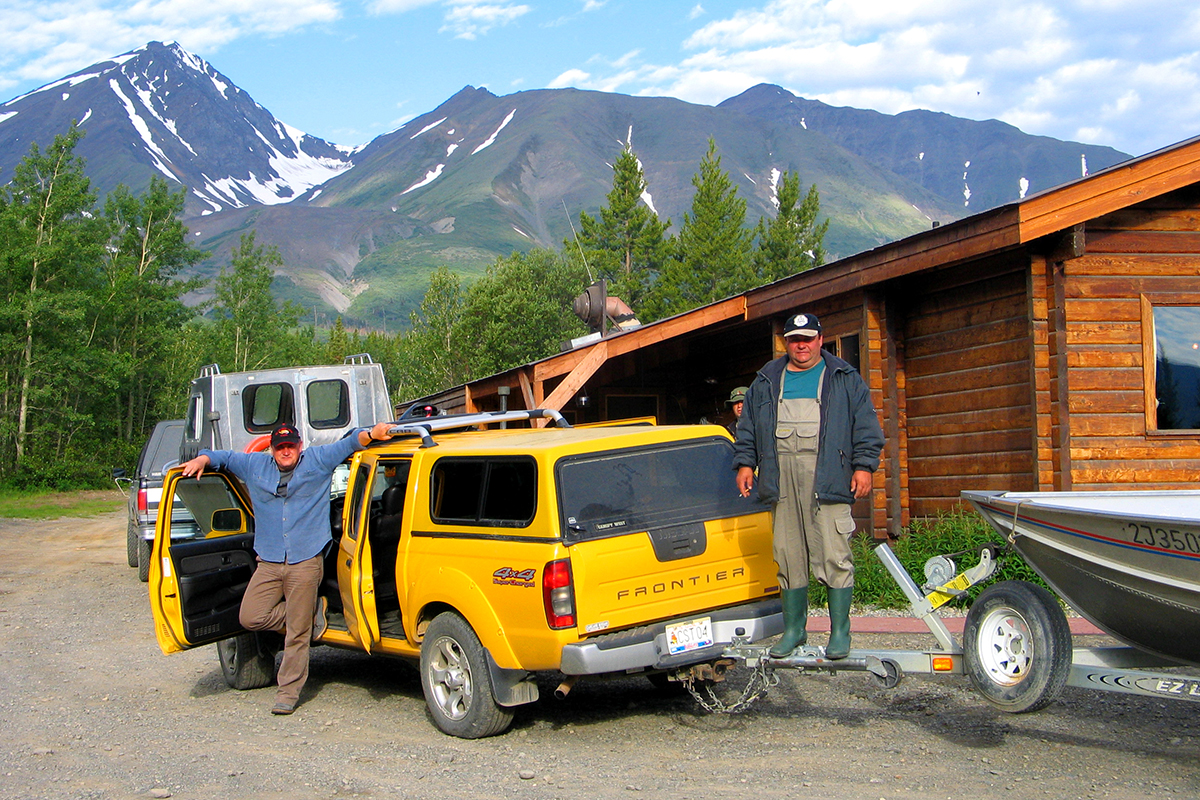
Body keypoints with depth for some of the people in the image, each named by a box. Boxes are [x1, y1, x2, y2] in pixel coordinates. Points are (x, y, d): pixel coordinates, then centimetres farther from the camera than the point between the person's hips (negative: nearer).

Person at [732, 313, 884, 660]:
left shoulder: (845, 379, 10)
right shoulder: (766, 382, 19)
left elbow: (866, 425, 6)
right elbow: (748, 427, 21)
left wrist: (864, 465, -4)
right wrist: (745, 463, 10)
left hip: (827, 474, -3)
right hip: (781, 476, 4)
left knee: (834, 555, -8)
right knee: (788, 556, 6)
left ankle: (840, 631, -1)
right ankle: (793, 628, 16)